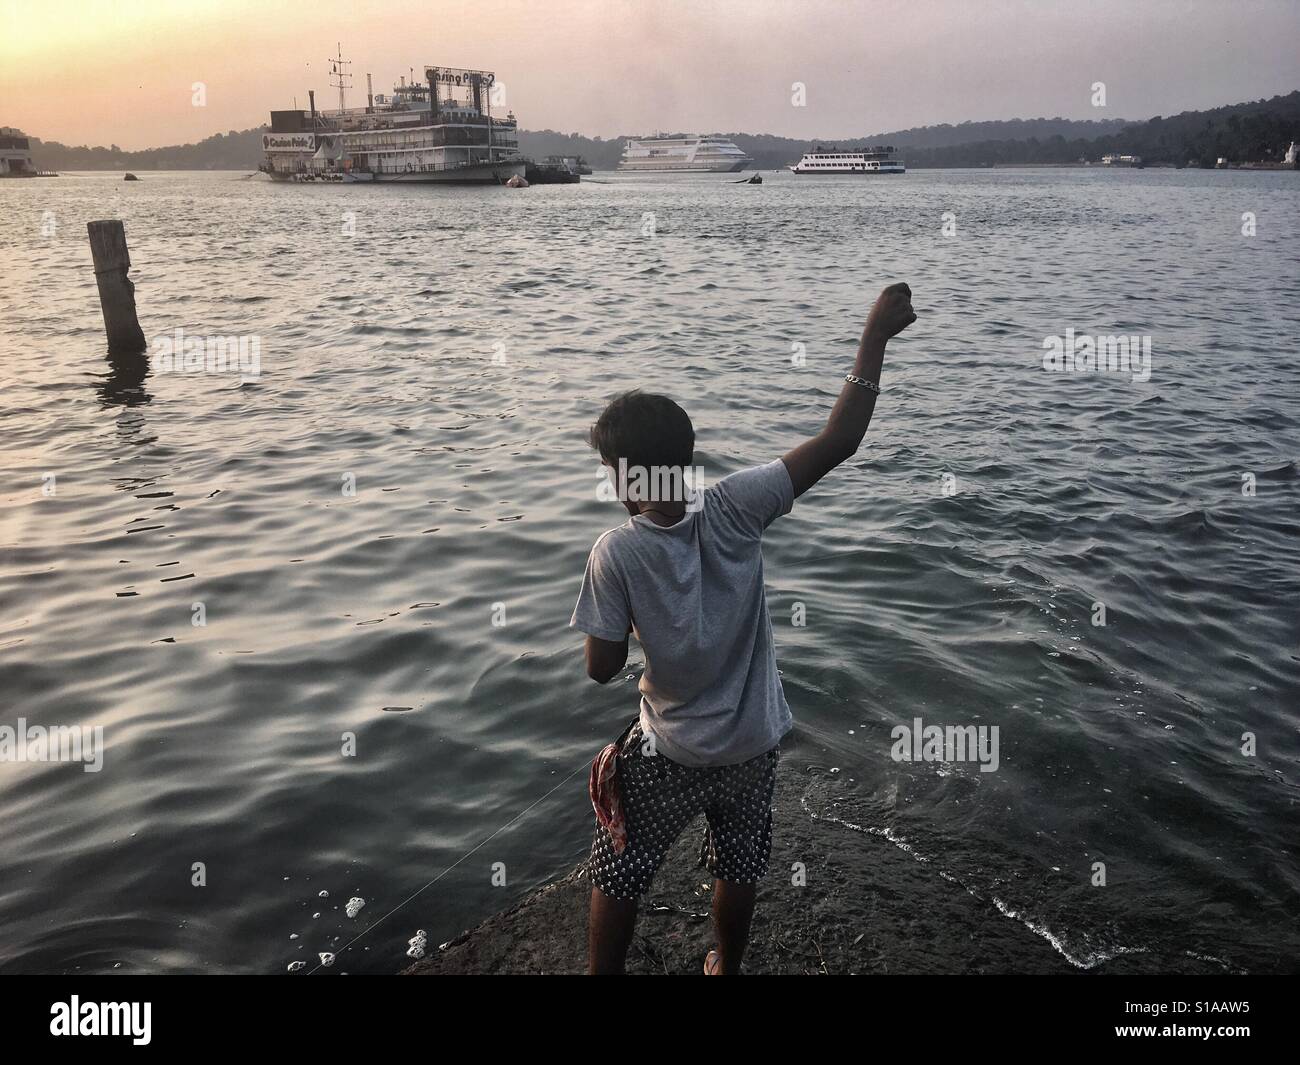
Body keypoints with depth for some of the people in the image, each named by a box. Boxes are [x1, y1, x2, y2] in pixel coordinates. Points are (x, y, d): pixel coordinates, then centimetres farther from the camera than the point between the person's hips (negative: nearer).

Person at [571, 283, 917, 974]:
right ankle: (726, 970, 48)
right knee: (737, 874, 26)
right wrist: (875, 336, -15)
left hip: (669, 757, -3)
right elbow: (838, 443, -19)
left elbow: (602, 668, -16)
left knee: (615, 880, 19)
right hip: (753, 746, 3)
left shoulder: (616, 553, -23)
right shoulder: (733, 509, -20)